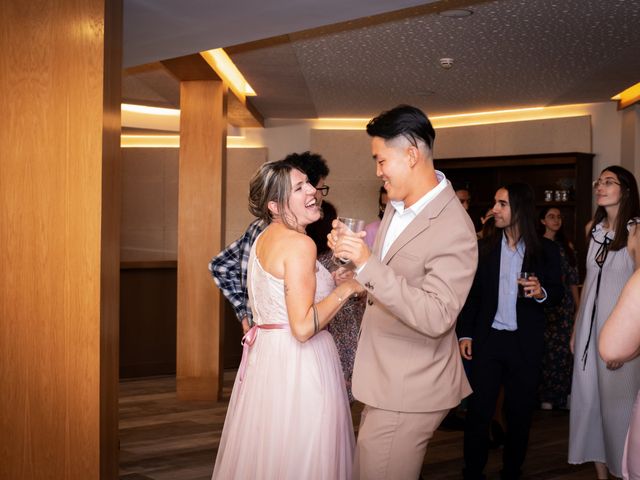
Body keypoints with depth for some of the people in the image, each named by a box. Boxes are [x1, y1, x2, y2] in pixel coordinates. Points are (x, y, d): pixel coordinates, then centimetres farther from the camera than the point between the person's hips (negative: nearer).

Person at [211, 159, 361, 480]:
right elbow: (303, 327, -23)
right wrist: (347, 287, -15)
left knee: (263, 453, 16)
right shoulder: (300, 243, -17)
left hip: (264, 355, 9)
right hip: (297, 363, -9)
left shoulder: (263, 238, 11)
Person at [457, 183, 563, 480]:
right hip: (487, 339, 1)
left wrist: (541, 293, -18)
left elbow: (557, 295, 4)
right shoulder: (484, 247, 3)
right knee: (478, 410, 1)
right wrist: (465, 334, 2)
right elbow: (472, 294, 6)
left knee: (520, 412, 9)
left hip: (525, 343, 0)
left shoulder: (545, 251, 0)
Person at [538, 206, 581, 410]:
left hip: (564, 304, 3)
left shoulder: (566, 246, 12)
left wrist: (578, 305, 8)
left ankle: (561, 395, 11)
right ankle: (545, 395, 7)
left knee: (564, 348, 0)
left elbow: (573, 279, 11)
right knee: (545, 348, -2)